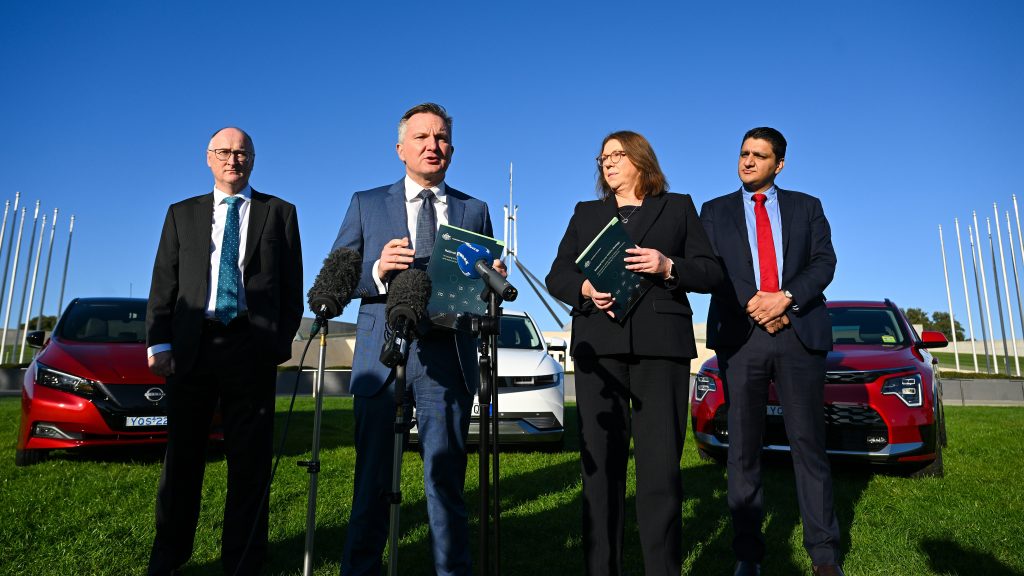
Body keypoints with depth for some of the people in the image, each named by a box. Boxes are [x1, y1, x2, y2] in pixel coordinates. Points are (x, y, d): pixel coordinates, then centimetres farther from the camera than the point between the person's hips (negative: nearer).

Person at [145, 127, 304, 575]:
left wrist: (284, 340, -6)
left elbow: (292, 285, 5)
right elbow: (163, 284, 8)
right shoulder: (182, 214, 15)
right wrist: (159, 343, -3)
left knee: (250, 457, 4)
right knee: (182, 454, 12)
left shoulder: (279, 213, 9)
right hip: (192, 345, 2)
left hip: (253, 345, -2)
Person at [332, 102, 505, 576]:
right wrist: (378, 270, -14)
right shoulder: (366, 204, 11)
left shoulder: (474, 211, 14)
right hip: (382, 354, 0)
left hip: (447, 357, 0)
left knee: (446, 479, 7)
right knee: (371, 479, 10)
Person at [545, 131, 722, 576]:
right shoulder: (585, 213, 21)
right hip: (598, 346, 2)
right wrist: (585, 288, -8)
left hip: (660, 345, -1)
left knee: (660, 463, -4)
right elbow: (556, 277, 13)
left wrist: (669, 267, -10)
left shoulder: (678, 207, 17)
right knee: (600, 462, 3)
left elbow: (711, 272, 9)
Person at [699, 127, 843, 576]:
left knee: (808, 443, 2)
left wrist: (785, 298, -13)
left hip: (800, 333, 1)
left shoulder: (807, 206, 16)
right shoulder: (715, 211, 14)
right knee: (743, 446, 3)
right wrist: (754, 305, -11)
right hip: (740, 336, 0)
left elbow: (824, 262, 4)